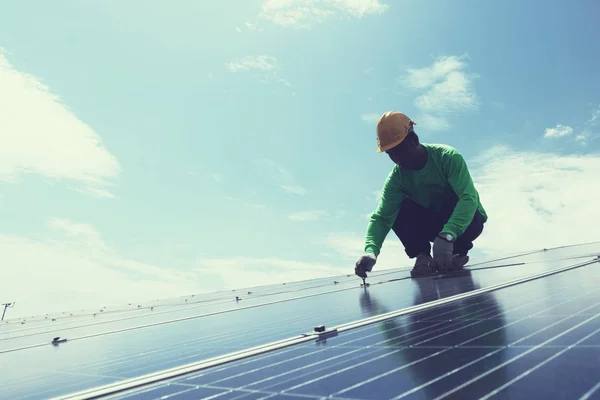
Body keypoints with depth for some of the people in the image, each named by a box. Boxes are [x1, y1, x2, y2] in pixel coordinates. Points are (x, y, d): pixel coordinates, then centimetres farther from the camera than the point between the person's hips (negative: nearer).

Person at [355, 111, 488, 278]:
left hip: (465, 221, -3)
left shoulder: (447, 156, -25)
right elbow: (381, 217, -24)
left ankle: (458, 251, -11)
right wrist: (371, 250, -43)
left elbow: (469, 197, -37)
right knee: (397, 211, -22)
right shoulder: (396, 179, -15)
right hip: (435, 225, 3)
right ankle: (422, 256, -13)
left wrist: (447, 235, -52)